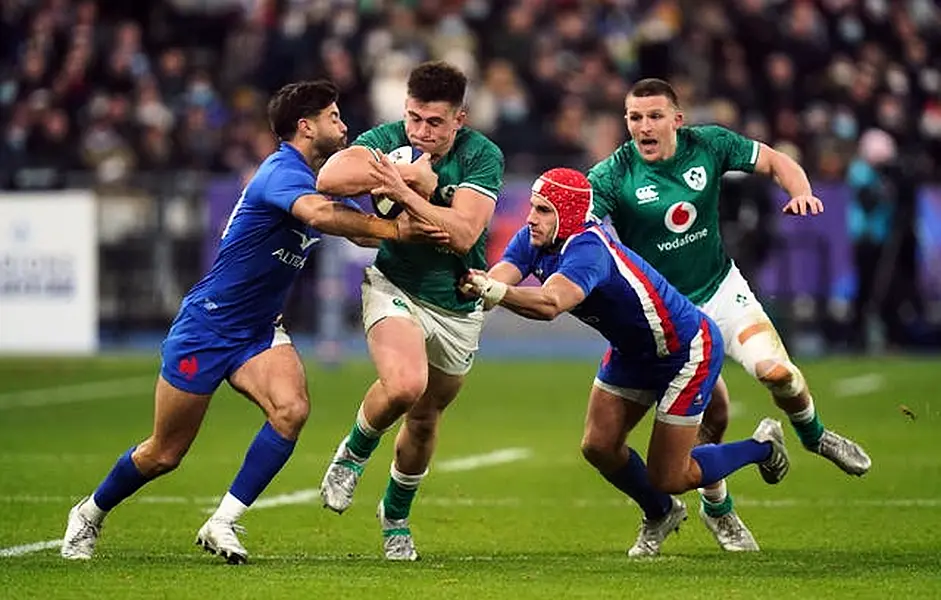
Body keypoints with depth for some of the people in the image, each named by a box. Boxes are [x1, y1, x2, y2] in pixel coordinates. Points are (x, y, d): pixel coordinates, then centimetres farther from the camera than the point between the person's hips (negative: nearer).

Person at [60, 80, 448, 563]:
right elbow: (317, 213, -43)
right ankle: (89, 514, 32)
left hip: (257, 333, 8)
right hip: (205, 327, -8)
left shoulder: (320, 181, 6)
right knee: (163, 454, 4)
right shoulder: (282, 172, -22)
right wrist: (394, 229, -41)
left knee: (291, 409, -22)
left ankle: (221, 524, -13)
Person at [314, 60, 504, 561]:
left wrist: (404, 194, -36)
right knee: (405, 385, -30)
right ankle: (354, 453, 2)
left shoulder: (483, 157, -15)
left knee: (425, 417, 15)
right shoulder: (389, 139, -13)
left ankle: (395, 515, 41)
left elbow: (463, 234, -27)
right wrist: (414, 176, -31)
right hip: (394, 288, -2)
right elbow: (330, 178, -32)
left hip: (458, 308, 2)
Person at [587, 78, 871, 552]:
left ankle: (813, 434, 14)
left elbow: (774, 161, 4)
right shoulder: (611, 176, -18)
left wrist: (800, 192, -17)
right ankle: (715, 508, 27)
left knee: (775, 370, -20)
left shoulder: (708, 145, -8)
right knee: (713, 415, -1)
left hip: (723, 290, 2)